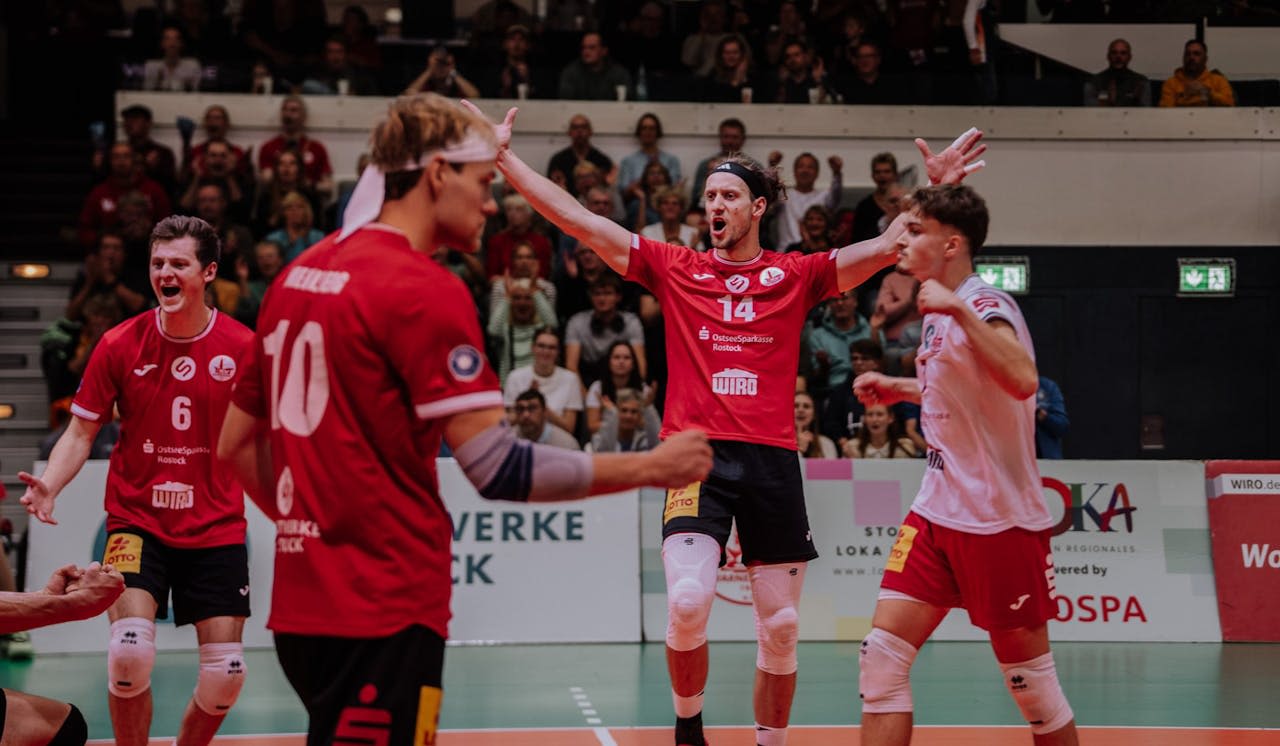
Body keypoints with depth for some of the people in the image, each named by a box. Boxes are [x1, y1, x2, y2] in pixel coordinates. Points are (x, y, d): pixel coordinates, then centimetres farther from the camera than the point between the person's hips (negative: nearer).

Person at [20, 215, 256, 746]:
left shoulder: (243, 348, -5)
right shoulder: (120, 345, -4)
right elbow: (82, 431, 1)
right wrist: (48, 486, -16)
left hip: (216, 529, 1)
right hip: (136, 522, -1)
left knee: (224, 672, -2)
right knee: (129, 650, -20)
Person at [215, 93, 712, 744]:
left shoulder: (298, 275, 12)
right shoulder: (424, 288, -12)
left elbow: (235, 445, 17)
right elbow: (496, 468, -16)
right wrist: (650, 467, -8)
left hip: (302, 603, 9)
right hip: (383, 609, -9)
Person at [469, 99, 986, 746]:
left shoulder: (796, 276, 10)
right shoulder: (674, 269, 9)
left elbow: (888, 246, 6)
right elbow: (578, 221, 6)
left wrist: (938, 187, -8)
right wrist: (504, 157, 2)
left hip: (773, 461, 1)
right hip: (695, 453, -1)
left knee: (780, 626, 3)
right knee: (687, 602, -21)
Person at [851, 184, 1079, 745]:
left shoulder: (984, 304, -16)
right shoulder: (938, 309, 10)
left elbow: (1022, 381, -37)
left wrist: (959, 311, -38)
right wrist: (899, 389, 18)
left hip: (999, 521, -8)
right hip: (938, 511, 8)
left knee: (1030, 681, 3)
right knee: (883, 654, -3)